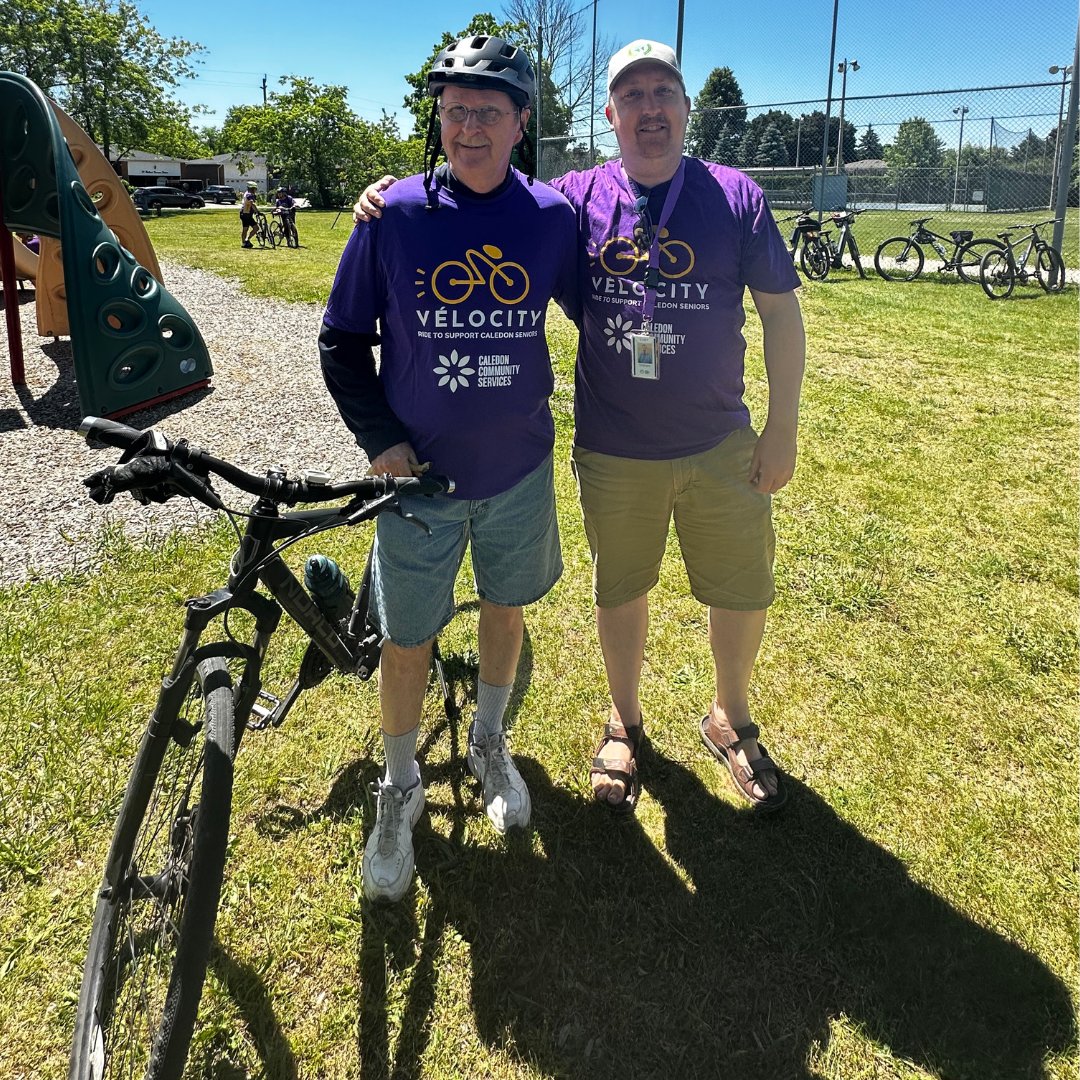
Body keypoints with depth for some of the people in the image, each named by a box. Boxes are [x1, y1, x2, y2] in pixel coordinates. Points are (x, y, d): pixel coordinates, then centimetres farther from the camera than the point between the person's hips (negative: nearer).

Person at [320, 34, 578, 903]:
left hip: (519, 468, 2)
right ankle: (400, 788, 31)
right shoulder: (392, 215, -8)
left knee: (506, 606, 19)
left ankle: (490, 742, 46)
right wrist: (379, 439, -11)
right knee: (407, 638, 6)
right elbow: (342, 339, -2)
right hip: (419, 473, -2)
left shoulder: (552, 217, -5)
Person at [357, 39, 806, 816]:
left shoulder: (736, 197, -3)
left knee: (745, 593, 11)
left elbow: (781, 312, 0)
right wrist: (395, 201, -12)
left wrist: (784, 428, -3)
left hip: (722, 447, 1)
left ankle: (731, 720, 39)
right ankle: (624, 724, 40)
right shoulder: (577, 198, -3)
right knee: (620, 592, 15)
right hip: (614, 453, 0)